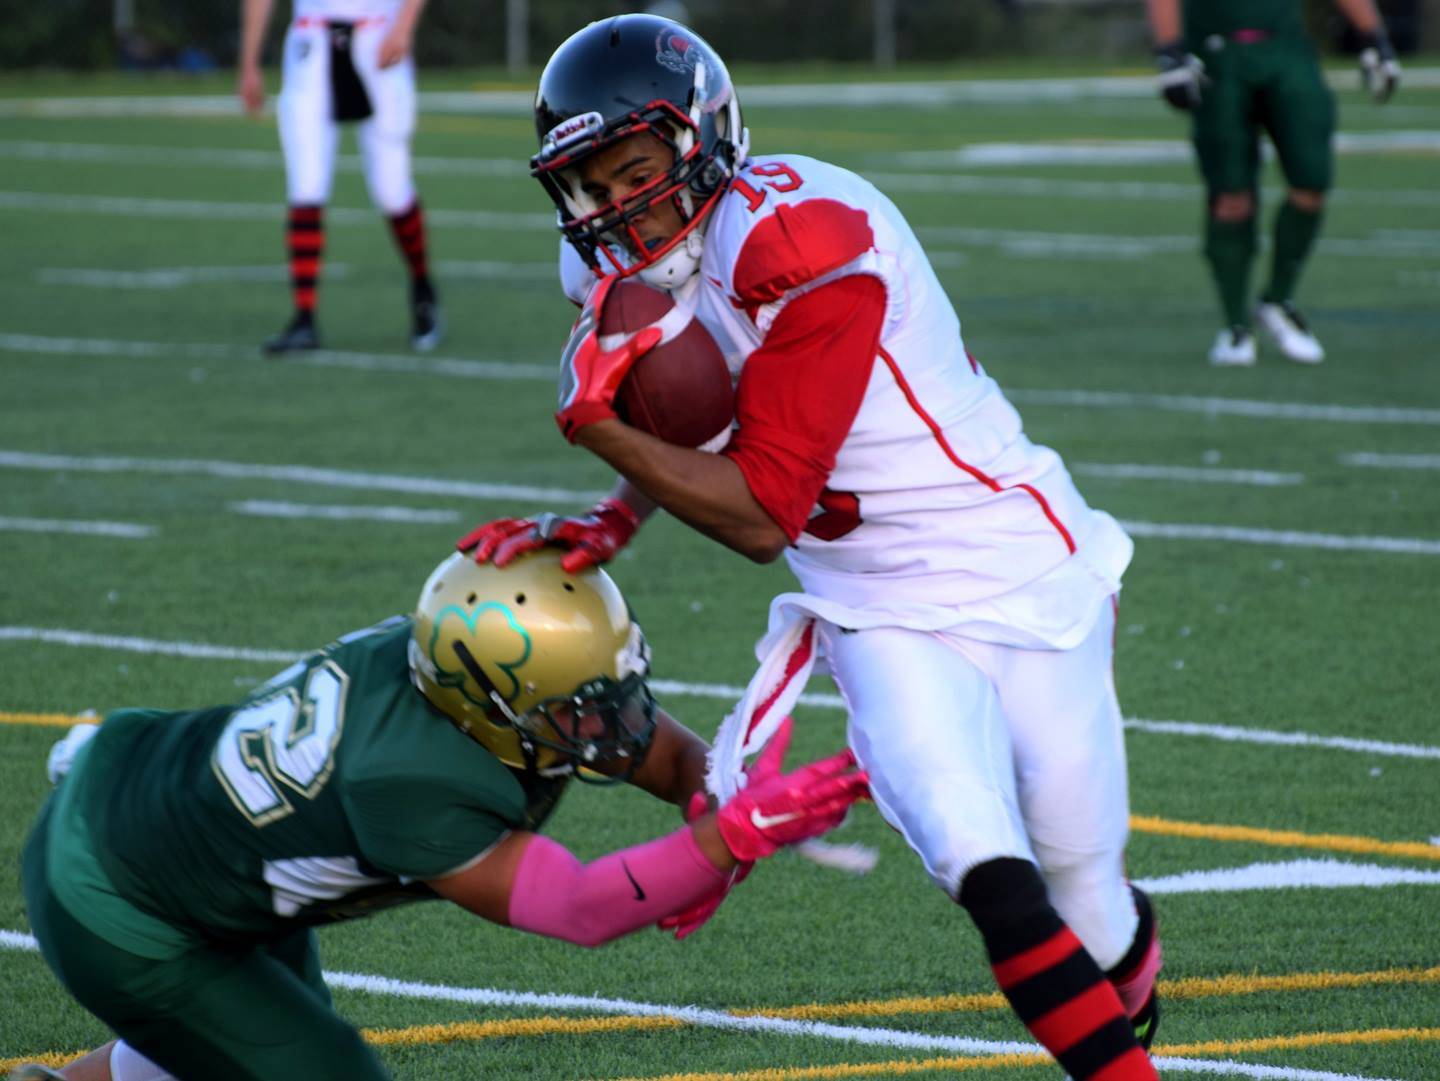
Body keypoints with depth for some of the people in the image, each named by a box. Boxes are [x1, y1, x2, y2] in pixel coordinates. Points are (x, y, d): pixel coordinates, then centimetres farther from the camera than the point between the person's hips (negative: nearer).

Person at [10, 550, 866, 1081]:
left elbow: (683, 759, -8)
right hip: (113, 903, -9)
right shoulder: (406, 786, -40)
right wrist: (735, 837, -49)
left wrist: (719, 825, -30)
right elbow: (575, 910, -40)